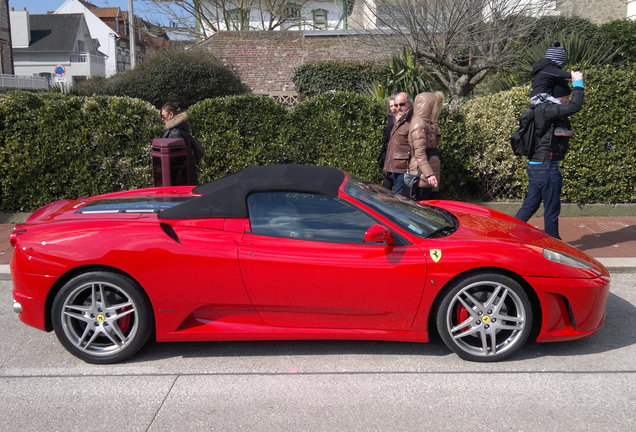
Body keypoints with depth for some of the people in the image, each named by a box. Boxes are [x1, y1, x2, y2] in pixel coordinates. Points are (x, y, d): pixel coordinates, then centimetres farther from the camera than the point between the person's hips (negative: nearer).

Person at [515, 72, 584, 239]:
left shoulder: (543, 111, 13)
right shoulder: (547, 111, -16)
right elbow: (575, 106, -25)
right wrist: (578, 83, -11)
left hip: (536, 167, 10)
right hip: (546, 167, -10)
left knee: (530, 205, 14)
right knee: (551, 209, 3)